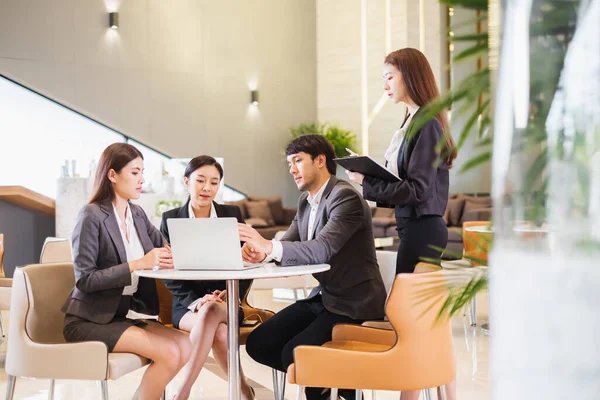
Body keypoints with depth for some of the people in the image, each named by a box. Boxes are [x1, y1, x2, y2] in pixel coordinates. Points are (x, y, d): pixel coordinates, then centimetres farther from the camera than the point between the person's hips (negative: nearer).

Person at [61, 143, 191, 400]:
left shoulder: (137, 215, 9)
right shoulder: (92, 216, -13)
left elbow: (166, 254, 6)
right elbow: (84, 279, -18)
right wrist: (138, 264, -25)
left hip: (123, 314, 7)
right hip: (89, 320, -7)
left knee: (184, 346, -15)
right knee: (169, 353, -21)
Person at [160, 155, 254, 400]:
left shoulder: (232, 215, 9)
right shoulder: (170, 219, 5)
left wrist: (231, 295, -14)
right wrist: (196, 302, -18)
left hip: (227, 303, 1)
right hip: (187, 304, -1)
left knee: (212, 312, -36)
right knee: (219, 331, -34)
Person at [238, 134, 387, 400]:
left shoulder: (345, 197, -18)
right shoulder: (306, 201, 10)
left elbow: (323, 249, -31)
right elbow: (287, 245, 5)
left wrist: (269, 245, -37)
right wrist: (260, 251, -18)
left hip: (353, 303, -9)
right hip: (324, 296, 9)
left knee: (294, 353, -23)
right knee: (258, 343, -3)